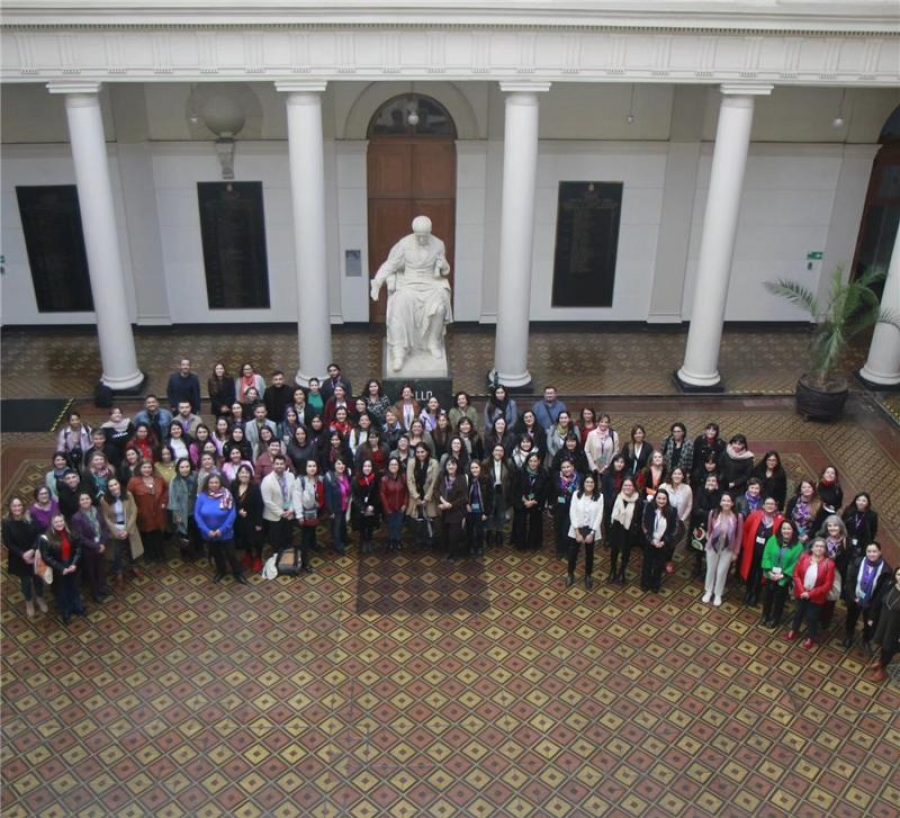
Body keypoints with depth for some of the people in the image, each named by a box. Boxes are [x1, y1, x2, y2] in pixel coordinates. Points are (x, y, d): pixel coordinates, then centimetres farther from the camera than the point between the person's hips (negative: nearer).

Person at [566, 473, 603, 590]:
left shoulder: (599, 496, -9)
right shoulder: (576, 494, -8)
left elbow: (599, 516, -8)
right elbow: (572, 513, -9)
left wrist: (591, 533, -12)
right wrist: (577, 532, -12)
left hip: (591, 529, 0)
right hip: (577, 529, 0)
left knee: (589, 554, 15)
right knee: (573, 553, 10)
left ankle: (588, 576, 34)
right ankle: (570, 574, 31)